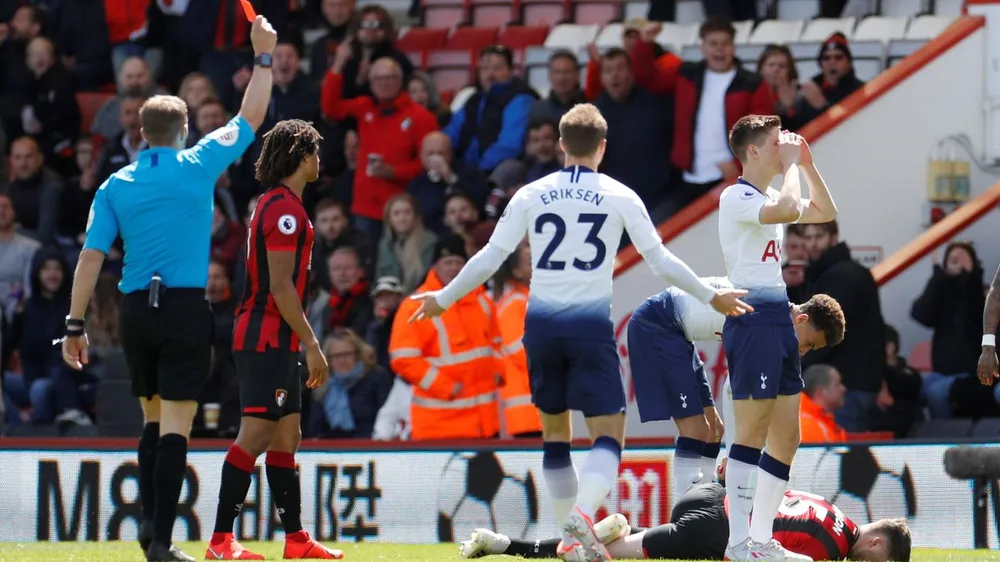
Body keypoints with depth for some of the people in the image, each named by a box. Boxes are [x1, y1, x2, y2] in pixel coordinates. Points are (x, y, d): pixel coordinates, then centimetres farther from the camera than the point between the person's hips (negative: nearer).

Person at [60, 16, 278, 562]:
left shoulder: (115, 187, 6)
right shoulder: (198, 166, -1)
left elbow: (91, 256, 0)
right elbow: (250, 117, 9)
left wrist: (75, 325, 3)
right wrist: (263, 56, 19)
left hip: (136, 309, 3)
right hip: (187, 308, -3)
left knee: (154, 418, 19)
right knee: (175, 423, -5)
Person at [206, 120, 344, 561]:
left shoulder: (276, 205, 18)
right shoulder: (285, 208, -13)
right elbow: (280, 285, -19)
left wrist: (305, 343, 22)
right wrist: (312, 345, -17)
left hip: (273, 342, 10)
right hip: (267, 339, -10)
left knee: (286, 437, 11)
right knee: (255, 436, -13)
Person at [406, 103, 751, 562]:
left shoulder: (531, 195, 6)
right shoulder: (619, 197, 2)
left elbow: (490, 258, 5)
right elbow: (659, 260, 3)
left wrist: (443, 299, 19)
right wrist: (711, 296, 16)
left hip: (541, 321, 3)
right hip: (590, 322, -3)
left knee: (555, 431, 16)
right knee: (609, 434, -3)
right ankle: (583, 512, -29)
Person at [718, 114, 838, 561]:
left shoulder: (768, 199, 17)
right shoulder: (737, 197, -11)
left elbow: (825, 213, 27)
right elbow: (790, 209, -29)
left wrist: (807, 164, 16)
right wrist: (791, 165, -14)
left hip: (779, 322, 9)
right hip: (752, 320, -9)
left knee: (786, 438, 9)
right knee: (752, 435, -9)